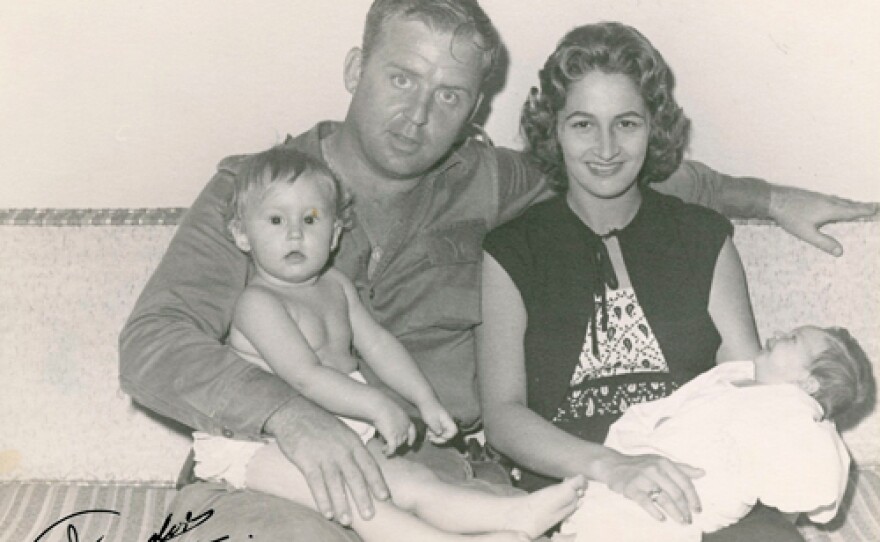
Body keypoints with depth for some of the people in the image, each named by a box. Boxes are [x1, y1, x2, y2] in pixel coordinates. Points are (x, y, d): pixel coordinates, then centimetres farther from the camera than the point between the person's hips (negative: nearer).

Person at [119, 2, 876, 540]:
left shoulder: (480, 184, 12)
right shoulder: (255, 187, 1)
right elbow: (151, 345, -10)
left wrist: (765, 197, 22)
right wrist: (288, 411, -28)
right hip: (277, 476, -3)